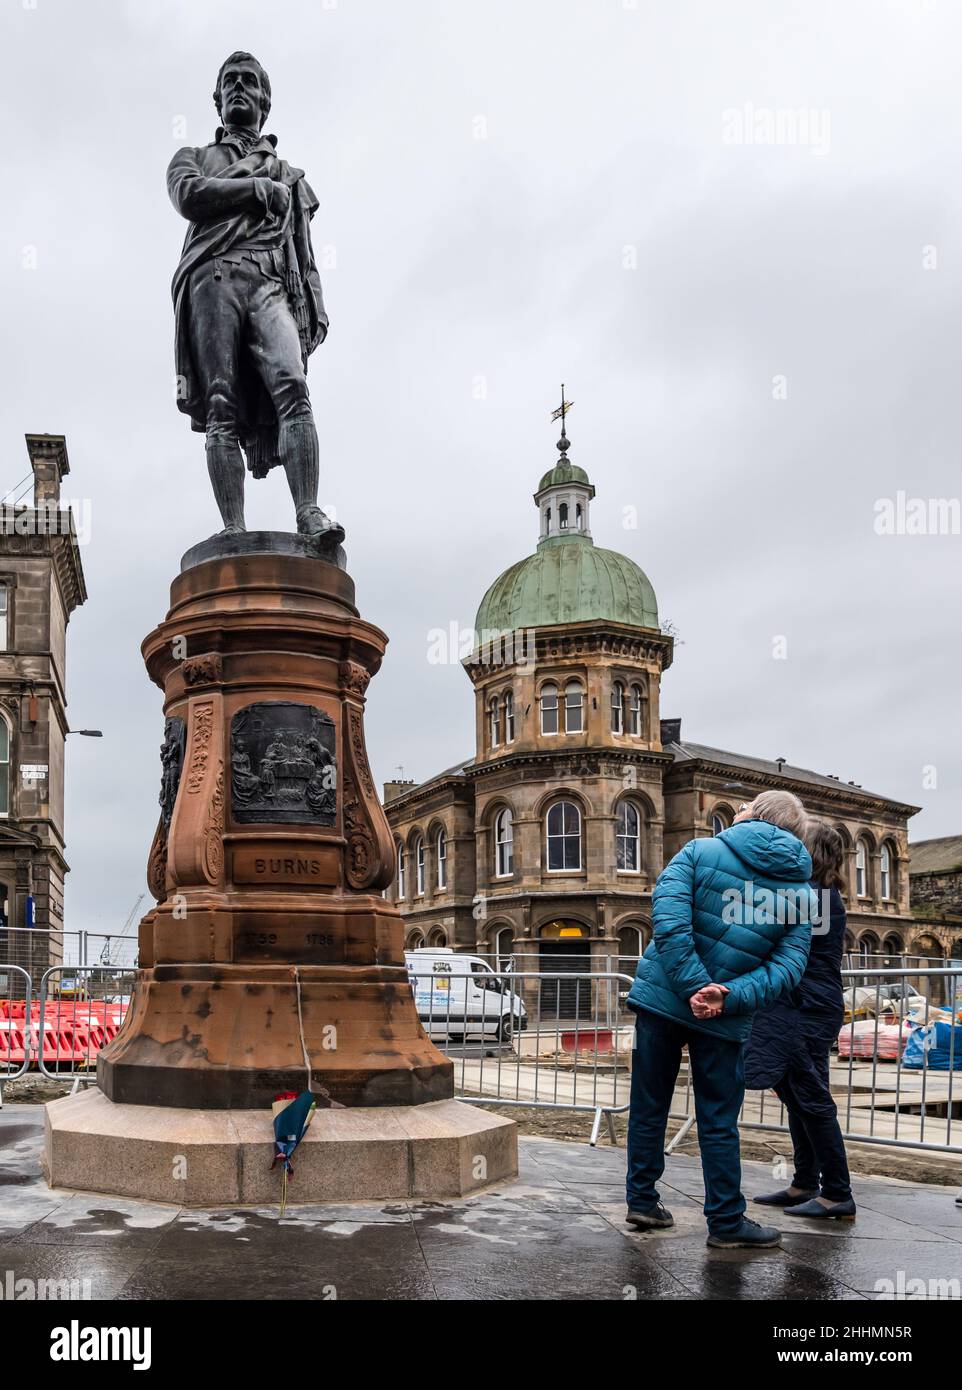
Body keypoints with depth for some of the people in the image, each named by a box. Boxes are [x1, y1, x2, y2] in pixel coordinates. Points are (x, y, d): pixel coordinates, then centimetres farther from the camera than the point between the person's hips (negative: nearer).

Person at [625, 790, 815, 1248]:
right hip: (722, 1021, 0)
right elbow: (787, 966, -10)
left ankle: (642, 1201, 25)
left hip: (659, 998, 0)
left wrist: (694, 986, -19)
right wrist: (729, 997, -18)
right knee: (718, 1121, 12)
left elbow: (668, 918, -19)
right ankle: (726, 1222, 18)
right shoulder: (800, 893, 2)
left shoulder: (700, 851, -4)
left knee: (648, 1107, 15)